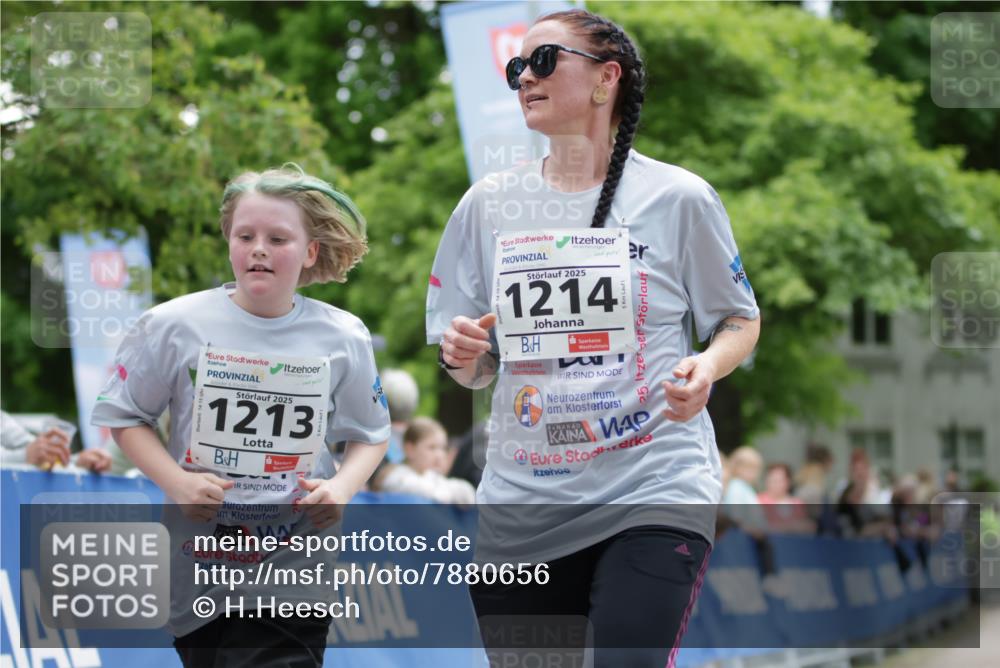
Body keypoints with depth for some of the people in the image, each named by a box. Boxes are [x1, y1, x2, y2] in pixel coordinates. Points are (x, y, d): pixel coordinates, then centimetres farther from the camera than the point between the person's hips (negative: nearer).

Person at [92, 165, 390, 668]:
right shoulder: (174, 326, -7)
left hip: (294, 571, -1)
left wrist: (343, 486, -12)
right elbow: (124, 416, 2)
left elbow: (371, 433, 9)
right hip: (196, 566, 1)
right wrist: (176, 482, -13)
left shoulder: (344, 338, -3)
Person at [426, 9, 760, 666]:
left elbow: (740, 321, 9)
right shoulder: (489, 204, 7)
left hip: (654, 491, -4)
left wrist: (705, 367, -13)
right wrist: (463, 355, -11)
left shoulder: (679, 198, -1)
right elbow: (475, 371, 13)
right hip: (522, 506, 4)